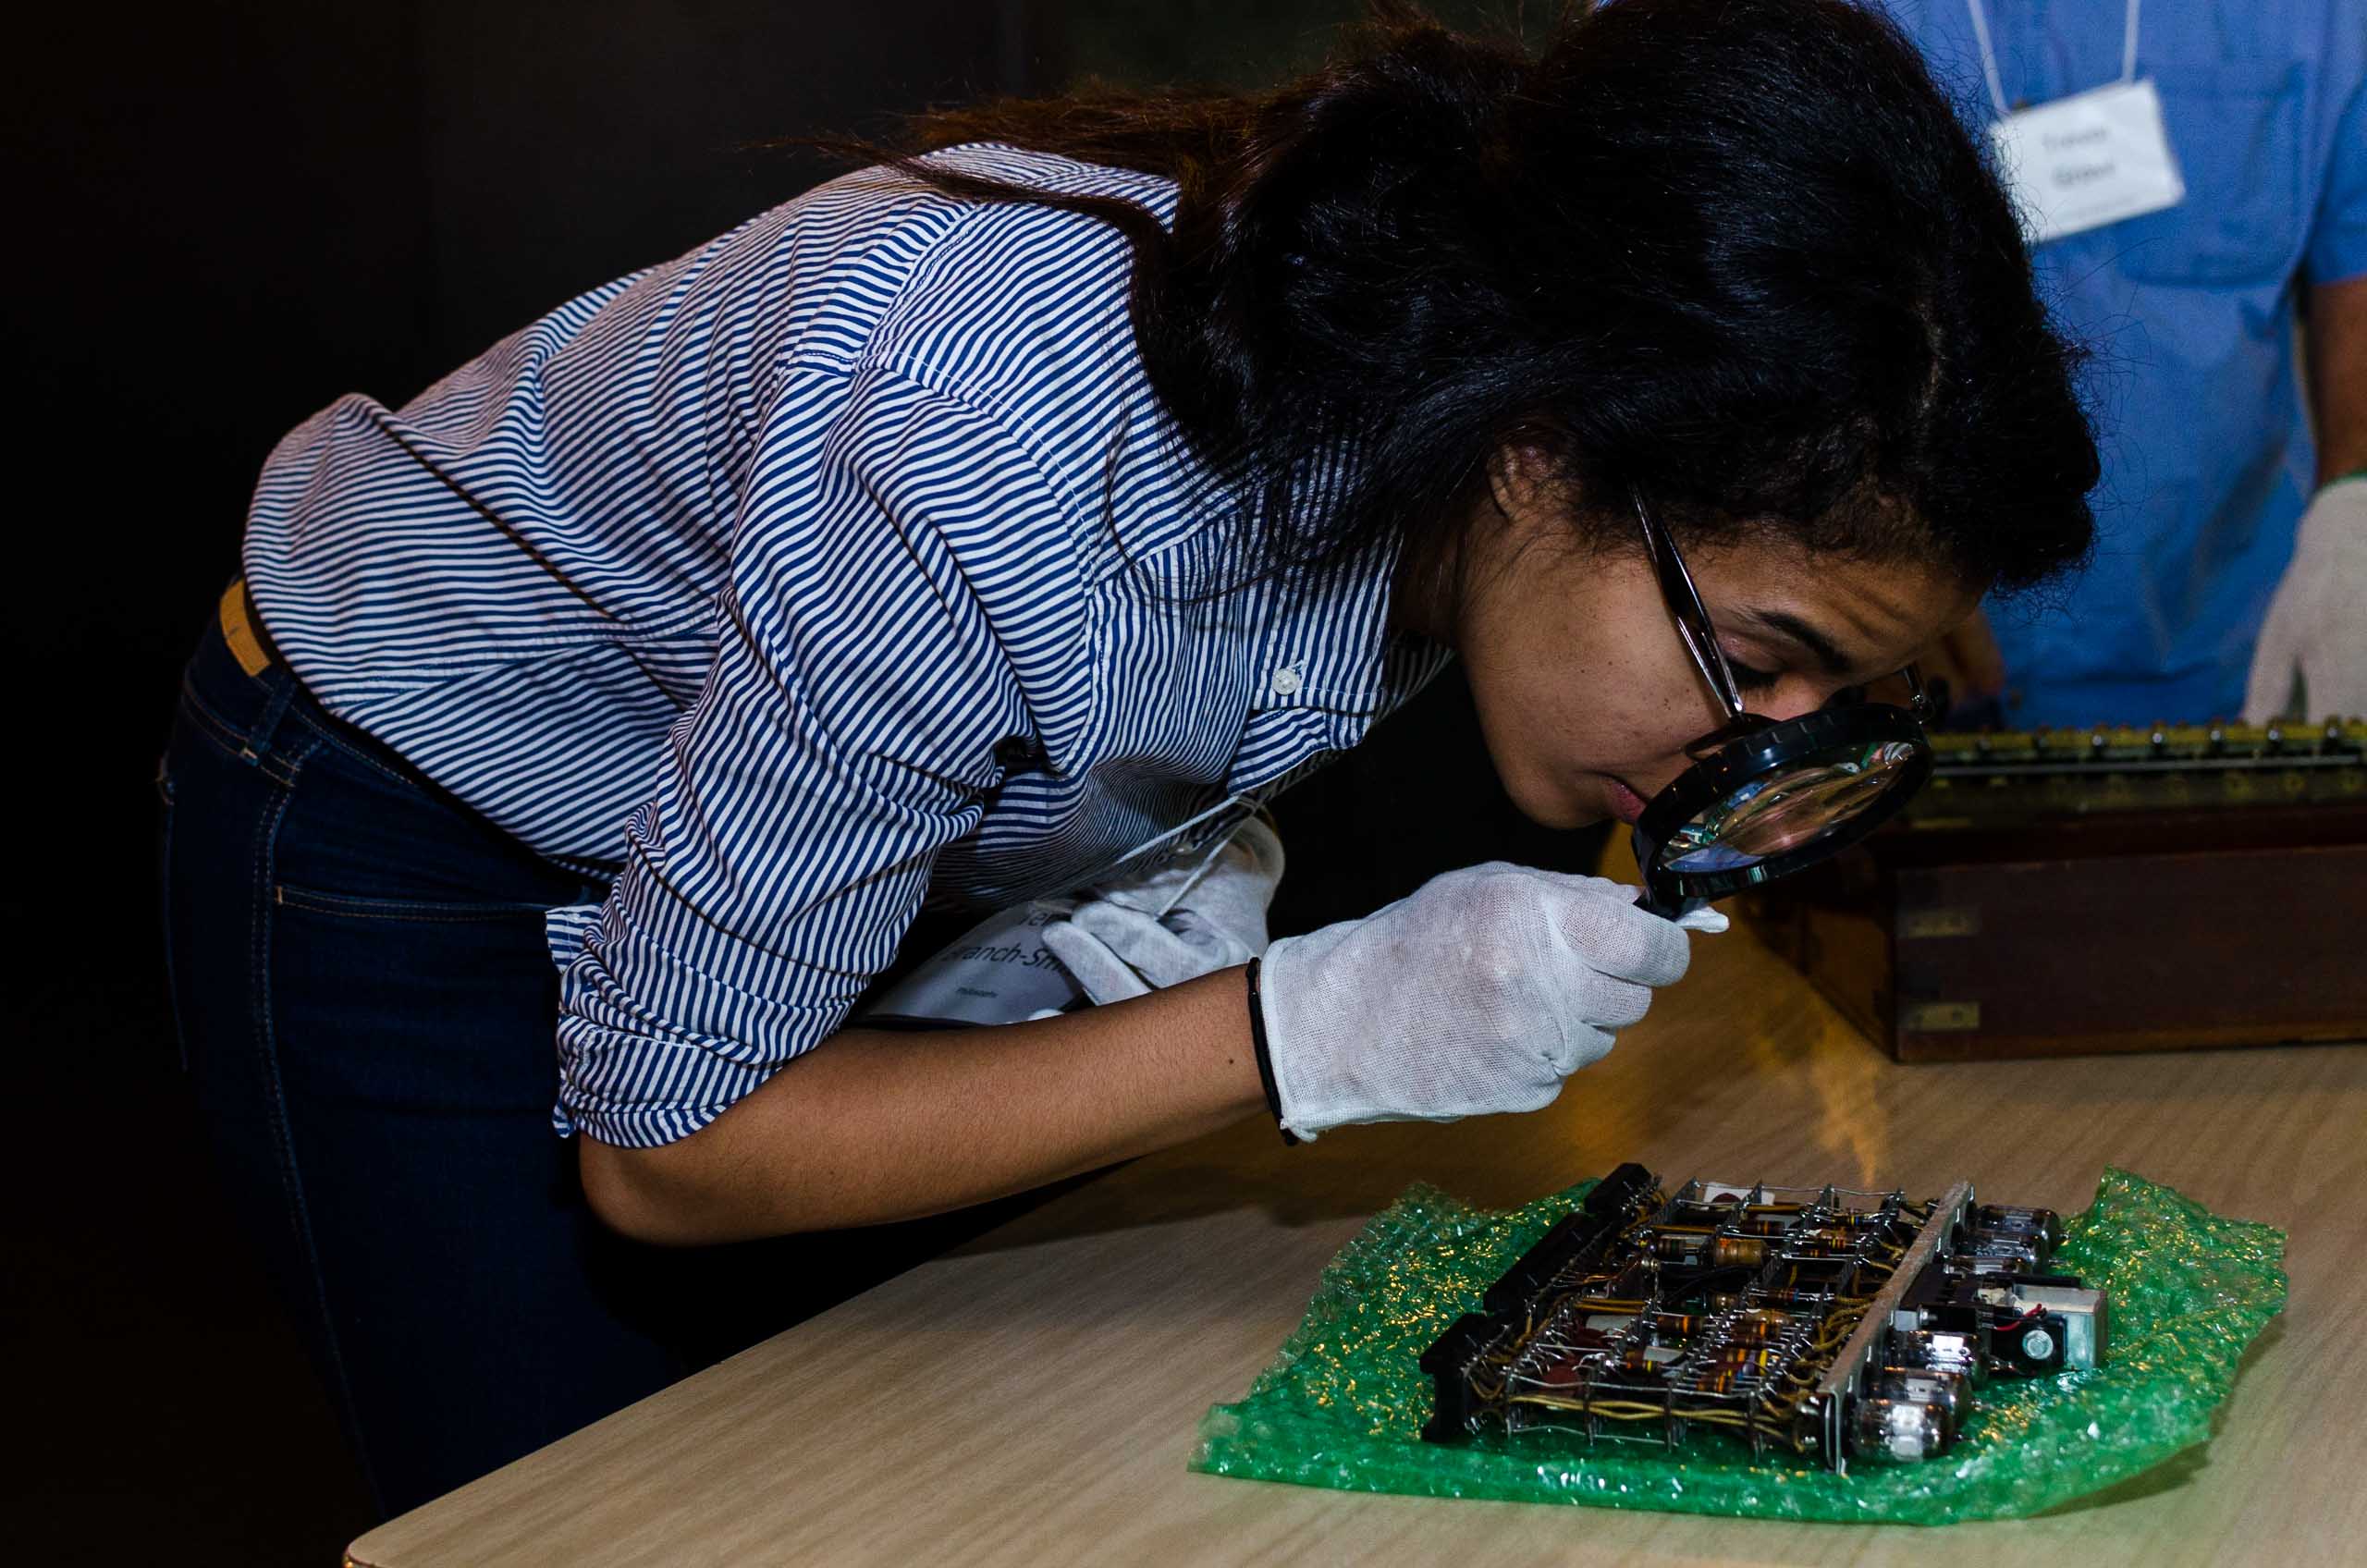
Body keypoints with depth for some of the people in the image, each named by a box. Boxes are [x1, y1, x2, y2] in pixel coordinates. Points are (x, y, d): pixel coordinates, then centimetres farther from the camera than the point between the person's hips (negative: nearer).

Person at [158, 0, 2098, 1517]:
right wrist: (1319, 1026, -36)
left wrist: (1195, 858, -17)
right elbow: (663, 1146, -29)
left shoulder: (1411, 361, -20)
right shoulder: (1009, 467, -42)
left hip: (791, 840, 7)